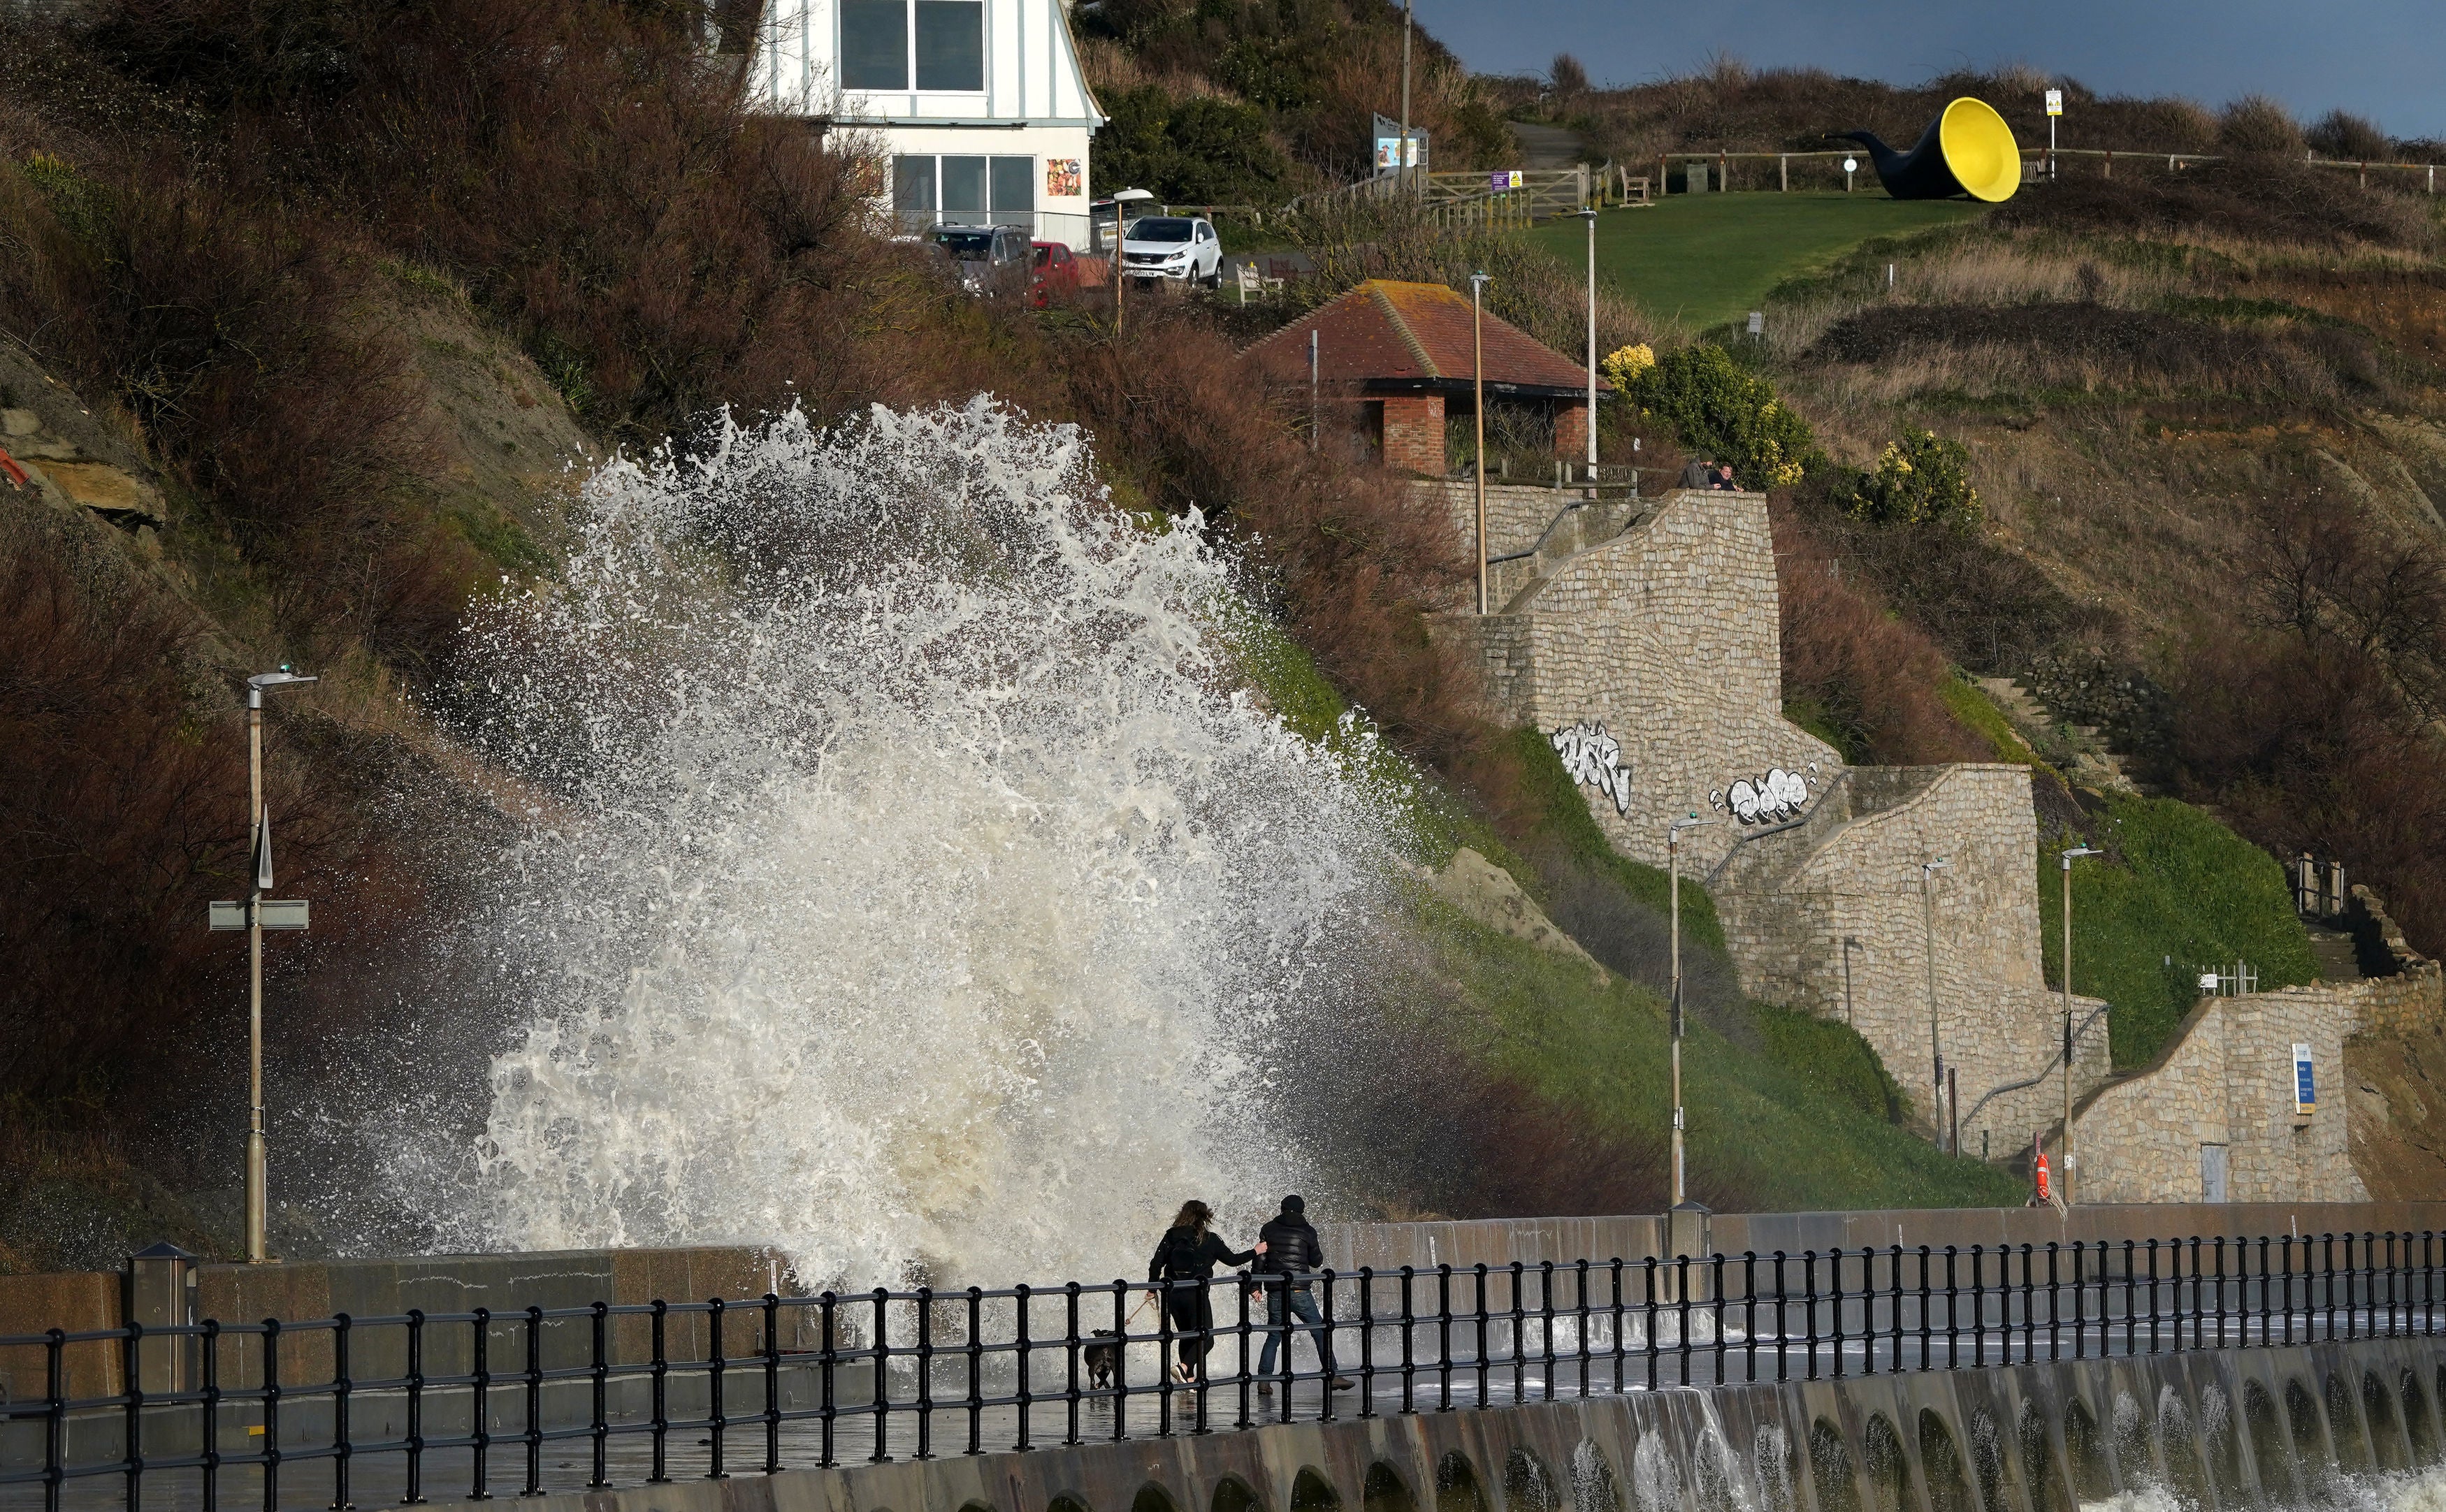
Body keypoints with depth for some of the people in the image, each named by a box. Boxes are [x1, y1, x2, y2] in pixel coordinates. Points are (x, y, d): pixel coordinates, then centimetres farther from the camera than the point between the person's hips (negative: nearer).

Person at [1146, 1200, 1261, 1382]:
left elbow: (1156, 1264, 2)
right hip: (1196, 1295, -4)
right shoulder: (1209, 1240, -2)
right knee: (1205, 1339, -1)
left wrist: (1152, 1288, 15)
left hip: (1173, 1295, 4)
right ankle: (1184, 1367, -25)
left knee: (1186, 1337, 18)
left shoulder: (1171, 1237, 6)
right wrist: (1256, 1252, 21)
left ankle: (1189, 1378, 15)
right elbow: (1232, 1259, 6)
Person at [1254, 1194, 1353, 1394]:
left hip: (1275, 1292, 2)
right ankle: (1332, 1376, 3)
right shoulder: (1306, 1231, 0)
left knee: (1274, 1336, 10)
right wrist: (1319, 1250, 28)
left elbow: (1260, 1259, 3)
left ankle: (1264, 1380, 1)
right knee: (1320, 1332, 7)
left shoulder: (1269, 1229, 5)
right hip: (1300, 1291, -2)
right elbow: (1316, 1261, 7)